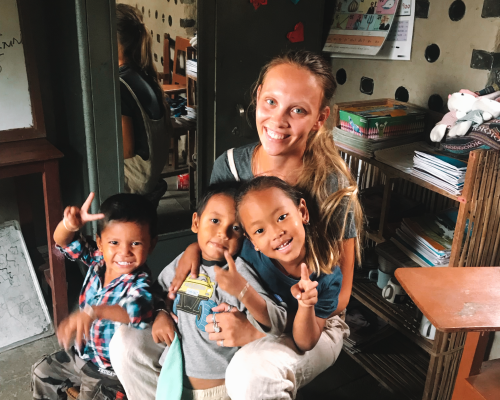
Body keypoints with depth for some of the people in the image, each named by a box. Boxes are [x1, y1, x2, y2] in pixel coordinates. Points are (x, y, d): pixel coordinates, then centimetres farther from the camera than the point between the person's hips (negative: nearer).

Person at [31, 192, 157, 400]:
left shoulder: (138, 284, -32)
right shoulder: (98, 259, -12)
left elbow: (140, 309, -53)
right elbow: (64, 242, -6)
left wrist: (93, 311, -67)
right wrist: (69, 225, -30)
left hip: (111, 369, -7)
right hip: (83, 352, 7)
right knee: (41, 372, 23)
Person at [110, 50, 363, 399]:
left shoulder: (333, 187, -20)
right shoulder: (230, 165, -8)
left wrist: (257, 329, -26)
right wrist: (197, 247, -13)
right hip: (234, 308, 4)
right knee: (127, 344, -7)